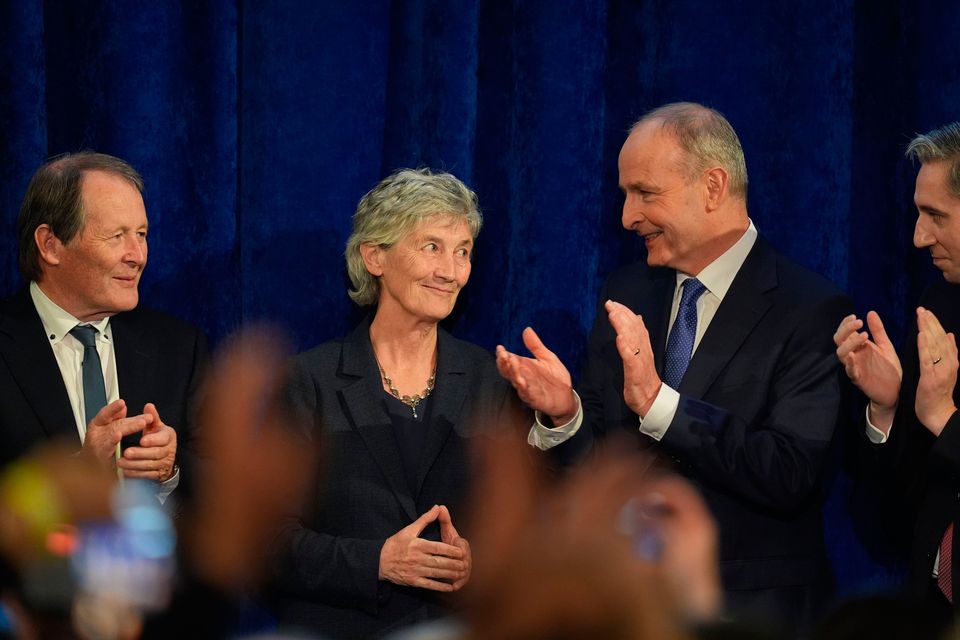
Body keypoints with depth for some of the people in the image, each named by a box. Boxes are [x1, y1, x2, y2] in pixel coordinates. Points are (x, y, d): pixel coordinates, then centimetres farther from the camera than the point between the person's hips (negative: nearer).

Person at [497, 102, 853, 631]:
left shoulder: (811, 310, -13)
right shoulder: (627, 294, 6)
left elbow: (790, 475, -22)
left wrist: (658, 402, -28)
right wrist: (564, 414, -15)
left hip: (750, 607, -5)